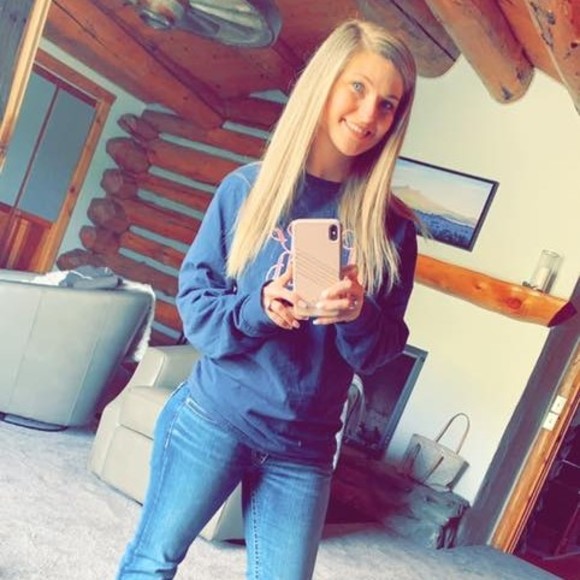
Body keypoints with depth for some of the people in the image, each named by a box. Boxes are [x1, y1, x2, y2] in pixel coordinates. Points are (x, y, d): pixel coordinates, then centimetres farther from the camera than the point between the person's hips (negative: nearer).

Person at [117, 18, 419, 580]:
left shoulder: (391, 229, -1)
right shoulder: (248, 187, -4)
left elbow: (382, 350, 1)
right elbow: (194, 298, -2)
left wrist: (359, 316, -21)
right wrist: (255, 310, -22)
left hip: (303, 448, 2)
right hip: (213, 417, -1)